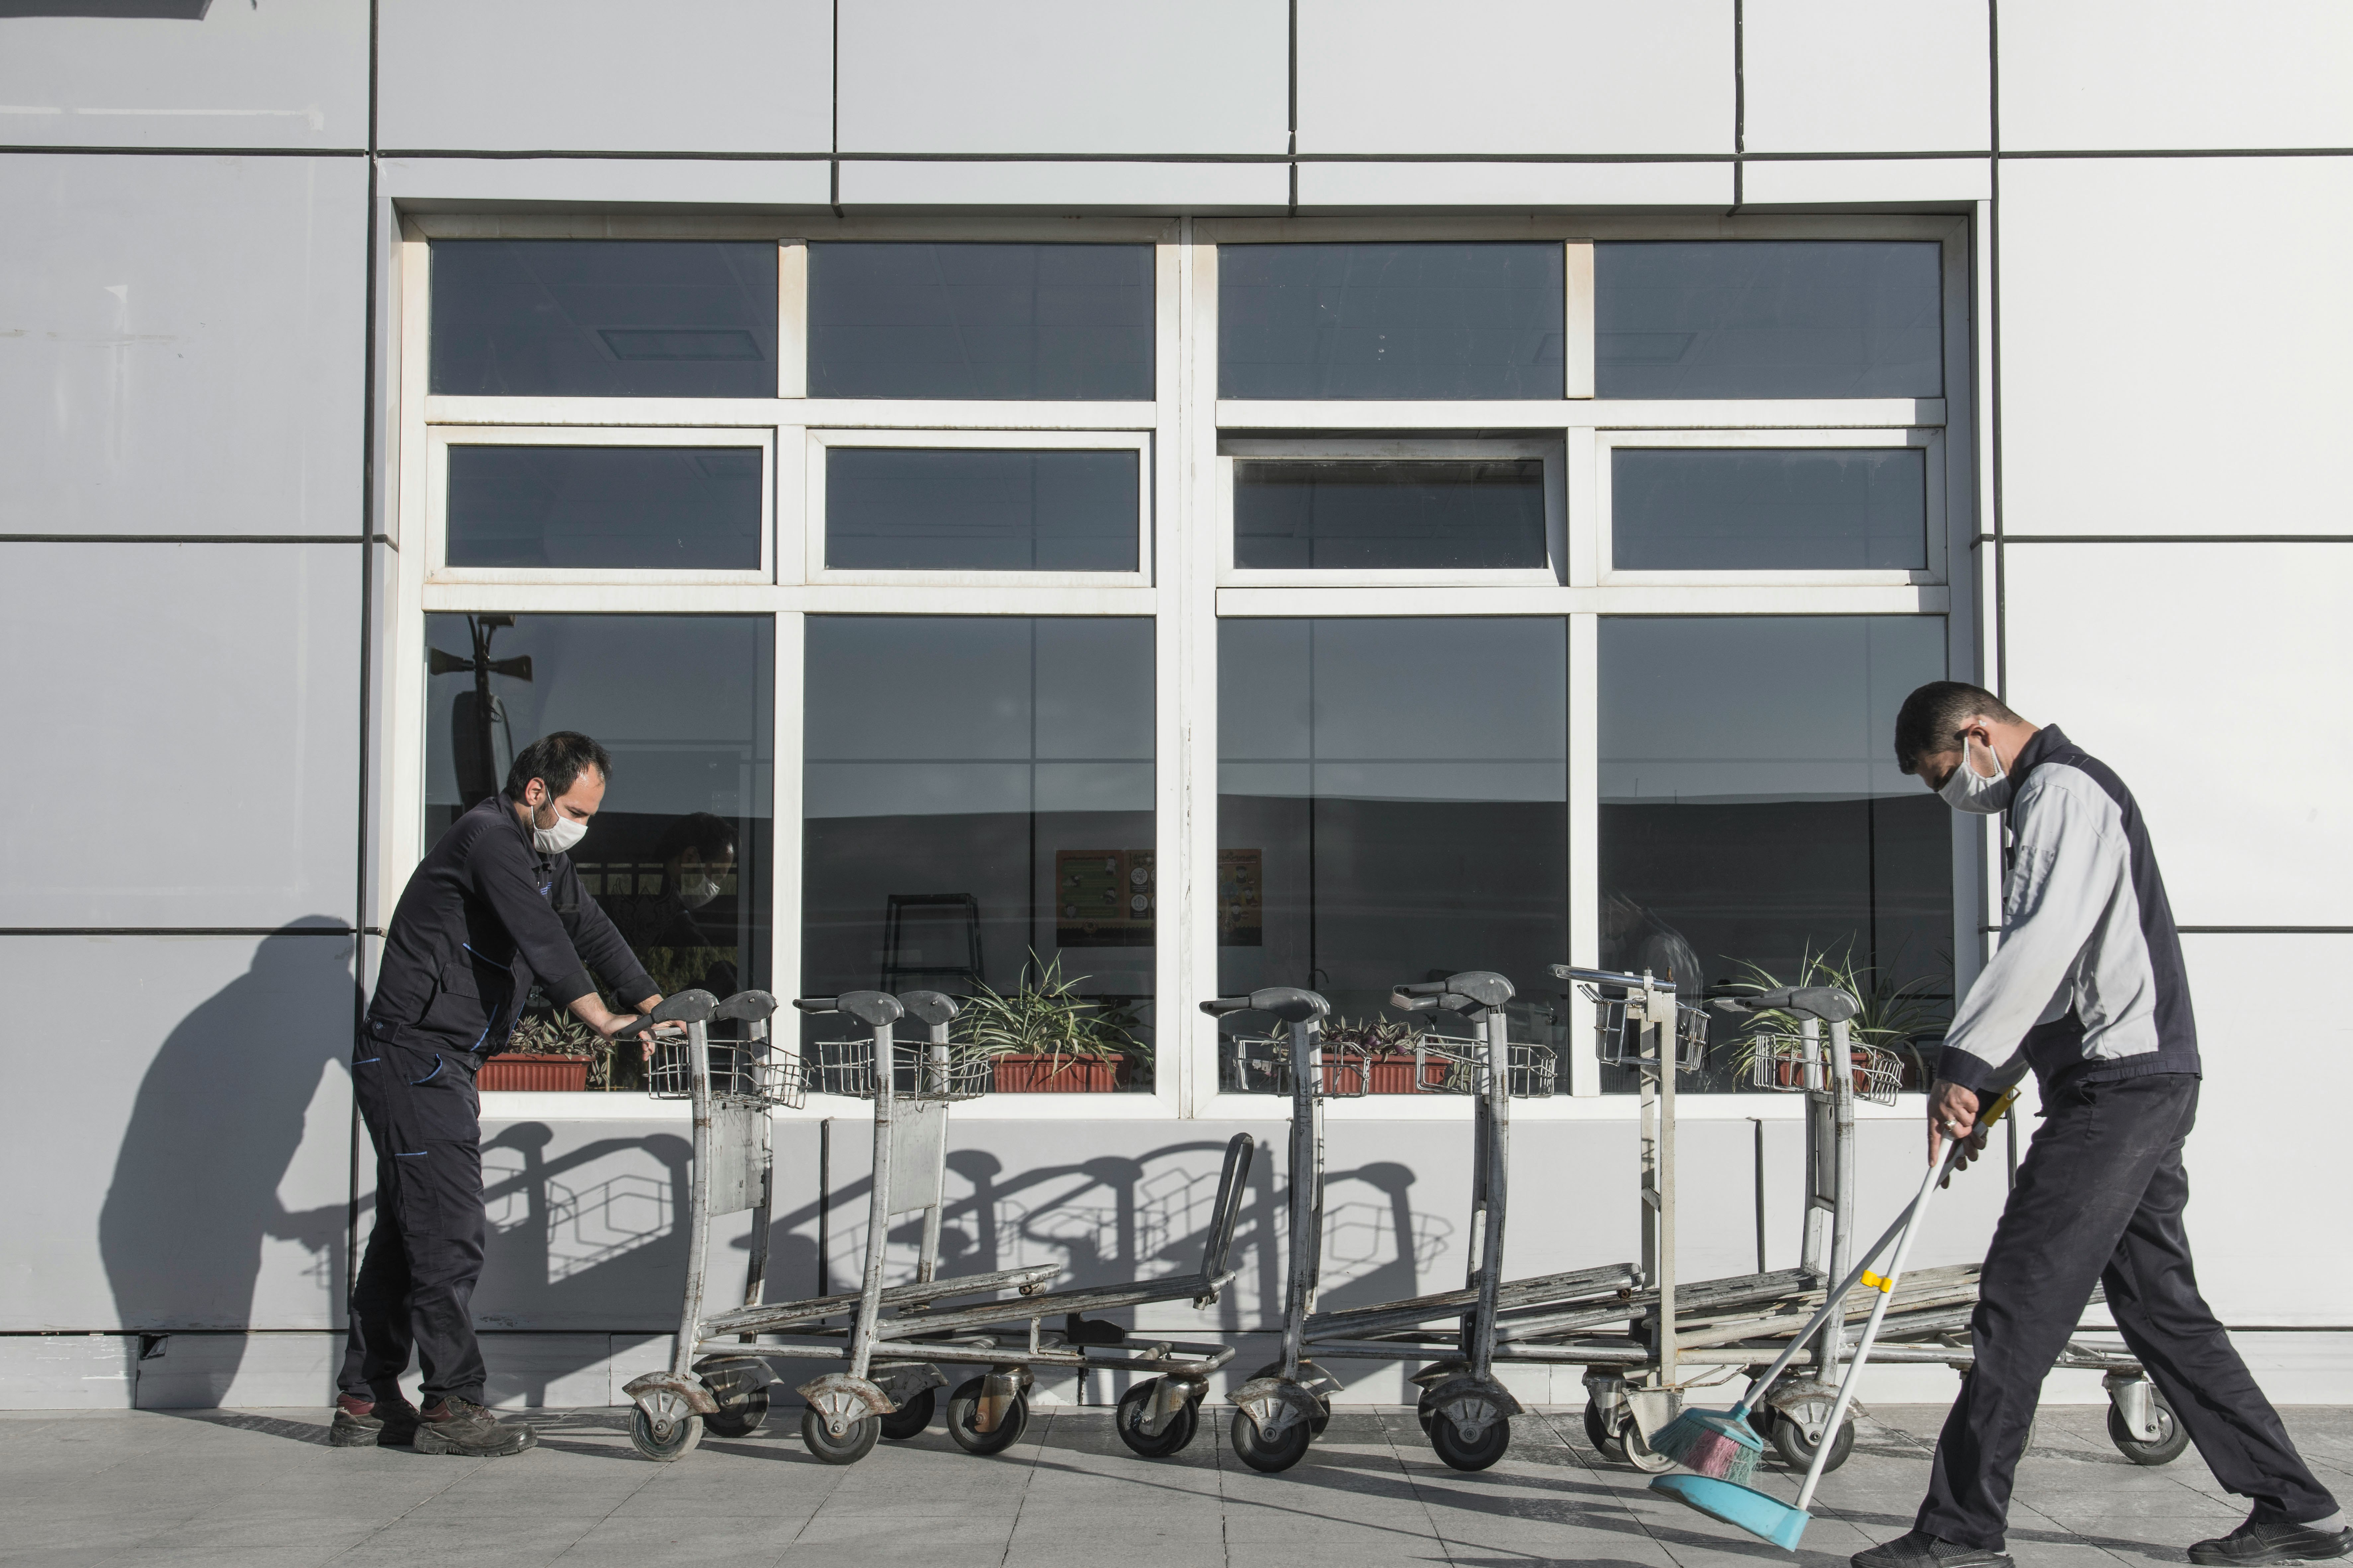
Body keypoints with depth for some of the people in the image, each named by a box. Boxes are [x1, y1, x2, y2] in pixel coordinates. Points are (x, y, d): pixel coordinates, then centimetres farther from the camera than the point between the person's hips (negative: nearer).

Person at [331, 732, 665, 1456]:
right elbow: (541, 937, -25)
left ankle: (365, 1400, 19)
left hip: (438, 1068, 10)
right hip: (416, 1061, -10)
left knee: (405, 1234, 13)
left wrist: (655, 1004, 11)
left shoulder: (541, 855, 16)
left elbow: (589, 929, 21)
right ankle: (452, 1407, -4)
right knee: (450, 1237, -9)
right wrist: (600, 1019, -30)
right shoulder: (488, 838, -15)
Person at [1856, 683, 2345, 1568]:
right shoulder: (2051, 796, 23)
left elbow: (2043, 942, -25)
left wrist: (1965, 1062, -27)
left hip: (2120, 1083, -11)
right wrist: (1983, 1090, 21)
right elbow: (2047, 970, 26)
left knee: (2018, 1307, -9)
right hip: (2138, 1090, 11)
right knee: (2162, 1306, 12)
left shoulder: (2063, 789, -10)